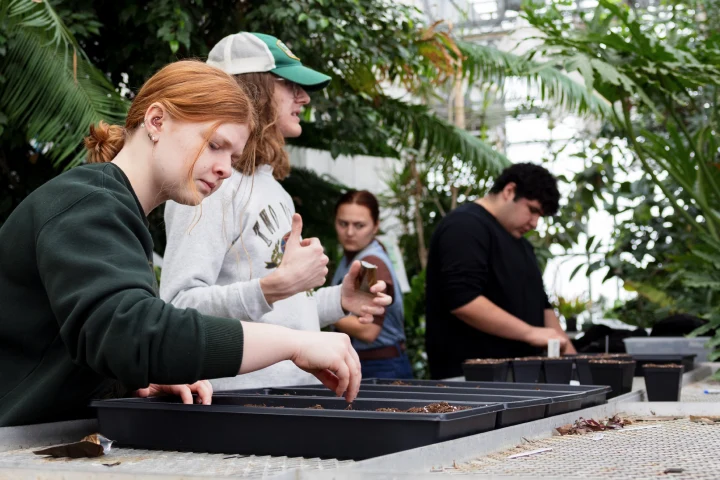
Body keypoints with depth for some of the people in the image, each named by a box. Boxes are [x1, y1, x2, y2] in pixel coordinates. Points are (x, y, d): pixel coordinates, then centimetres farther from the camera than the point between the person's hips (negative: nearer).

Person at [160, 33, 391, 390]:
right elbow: (179, 307, -22)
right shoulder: (211, 183, -12)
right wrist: (277, 285, -30)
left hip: (296, 388, 8)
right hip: (239, 396, -8)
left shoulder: (272, 187, 15)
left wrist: (339, 300, 9)